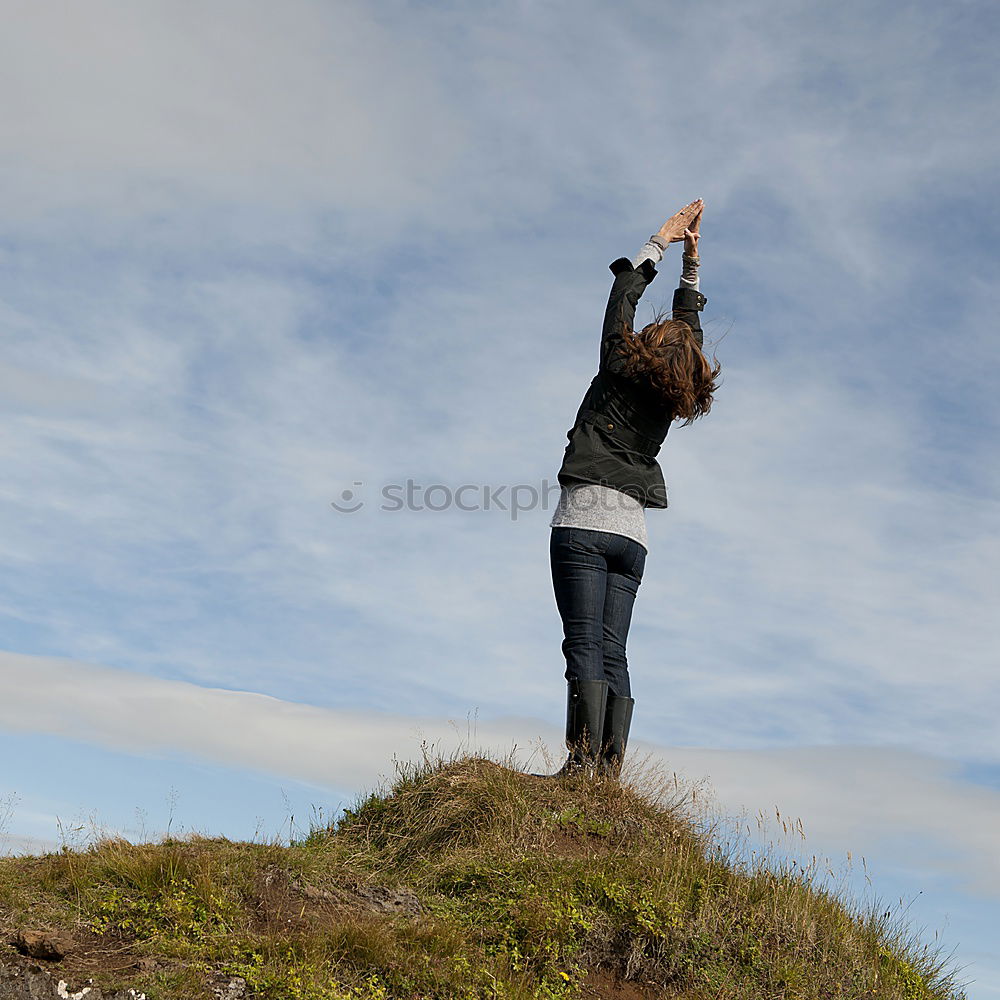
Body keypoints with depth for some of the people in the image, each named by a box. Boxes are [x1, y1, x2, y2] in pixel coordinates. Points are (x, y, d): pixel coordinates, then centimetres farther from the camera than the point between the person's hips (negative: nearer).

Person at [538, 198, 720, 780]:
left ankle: (584, 760, -18)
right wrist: (692, 256, 30)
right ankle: (610, 770, -3)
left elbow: (625, 291, 10)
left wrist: (664, 240, 21)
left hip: (584, 521, -5)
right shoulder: (675, 396, 12)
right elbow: (690, 321, 26)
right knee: (613, 654, 3)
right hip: (633, 533, 5)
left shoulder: (622, 372, 0)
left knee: (585, 645, -11)